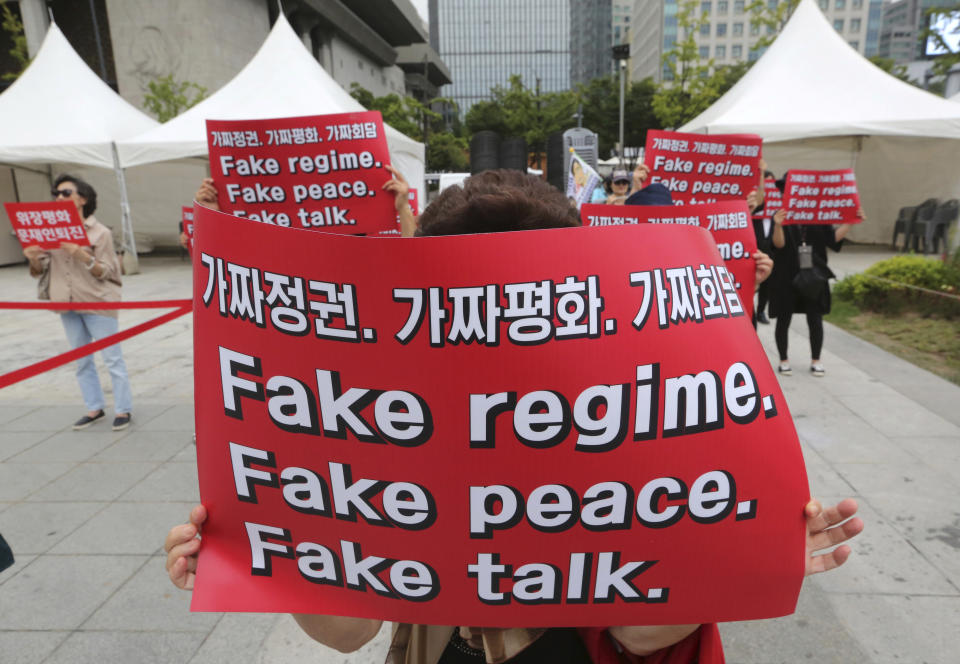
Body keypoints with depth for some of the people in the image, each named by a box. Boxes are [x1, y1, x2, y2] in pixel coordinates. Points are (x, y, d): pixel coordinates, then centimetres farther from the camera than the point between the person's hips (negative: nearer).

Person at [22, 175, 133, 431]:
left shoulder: (99, 232, -6)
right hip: (67, 304, 6)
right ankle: (94, 408, 22)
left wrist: (84, 257, -25)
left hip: (98, 303, -5)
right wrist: (33, 258, -13)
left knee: (112, 358, -2)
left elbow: (107, 272, -8)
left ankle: (123, 409, 7)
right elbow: (40, 271, 9)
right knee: (82, 361, 12)